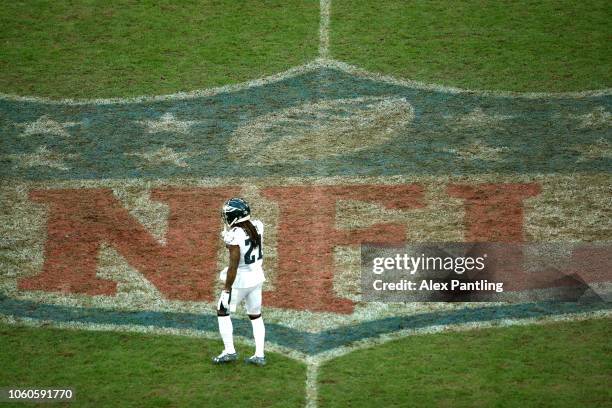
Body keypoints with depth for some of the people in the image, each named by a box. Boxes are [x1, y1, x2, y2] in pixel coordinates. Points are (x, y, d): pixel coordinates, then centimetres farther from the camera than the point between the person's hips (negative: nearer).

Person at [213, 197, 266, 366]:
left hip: (240, 279, -7)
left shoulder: (235, 236, -25)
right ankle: (259, 355, 18)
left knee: (223, 312, 13)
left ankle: (229, 351, 14)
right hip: (257, 276, 7)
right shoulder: (257, 226, -5)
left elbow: (233, 266, -23)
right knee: (255, 315, 18)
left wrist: (226, 289, -16)